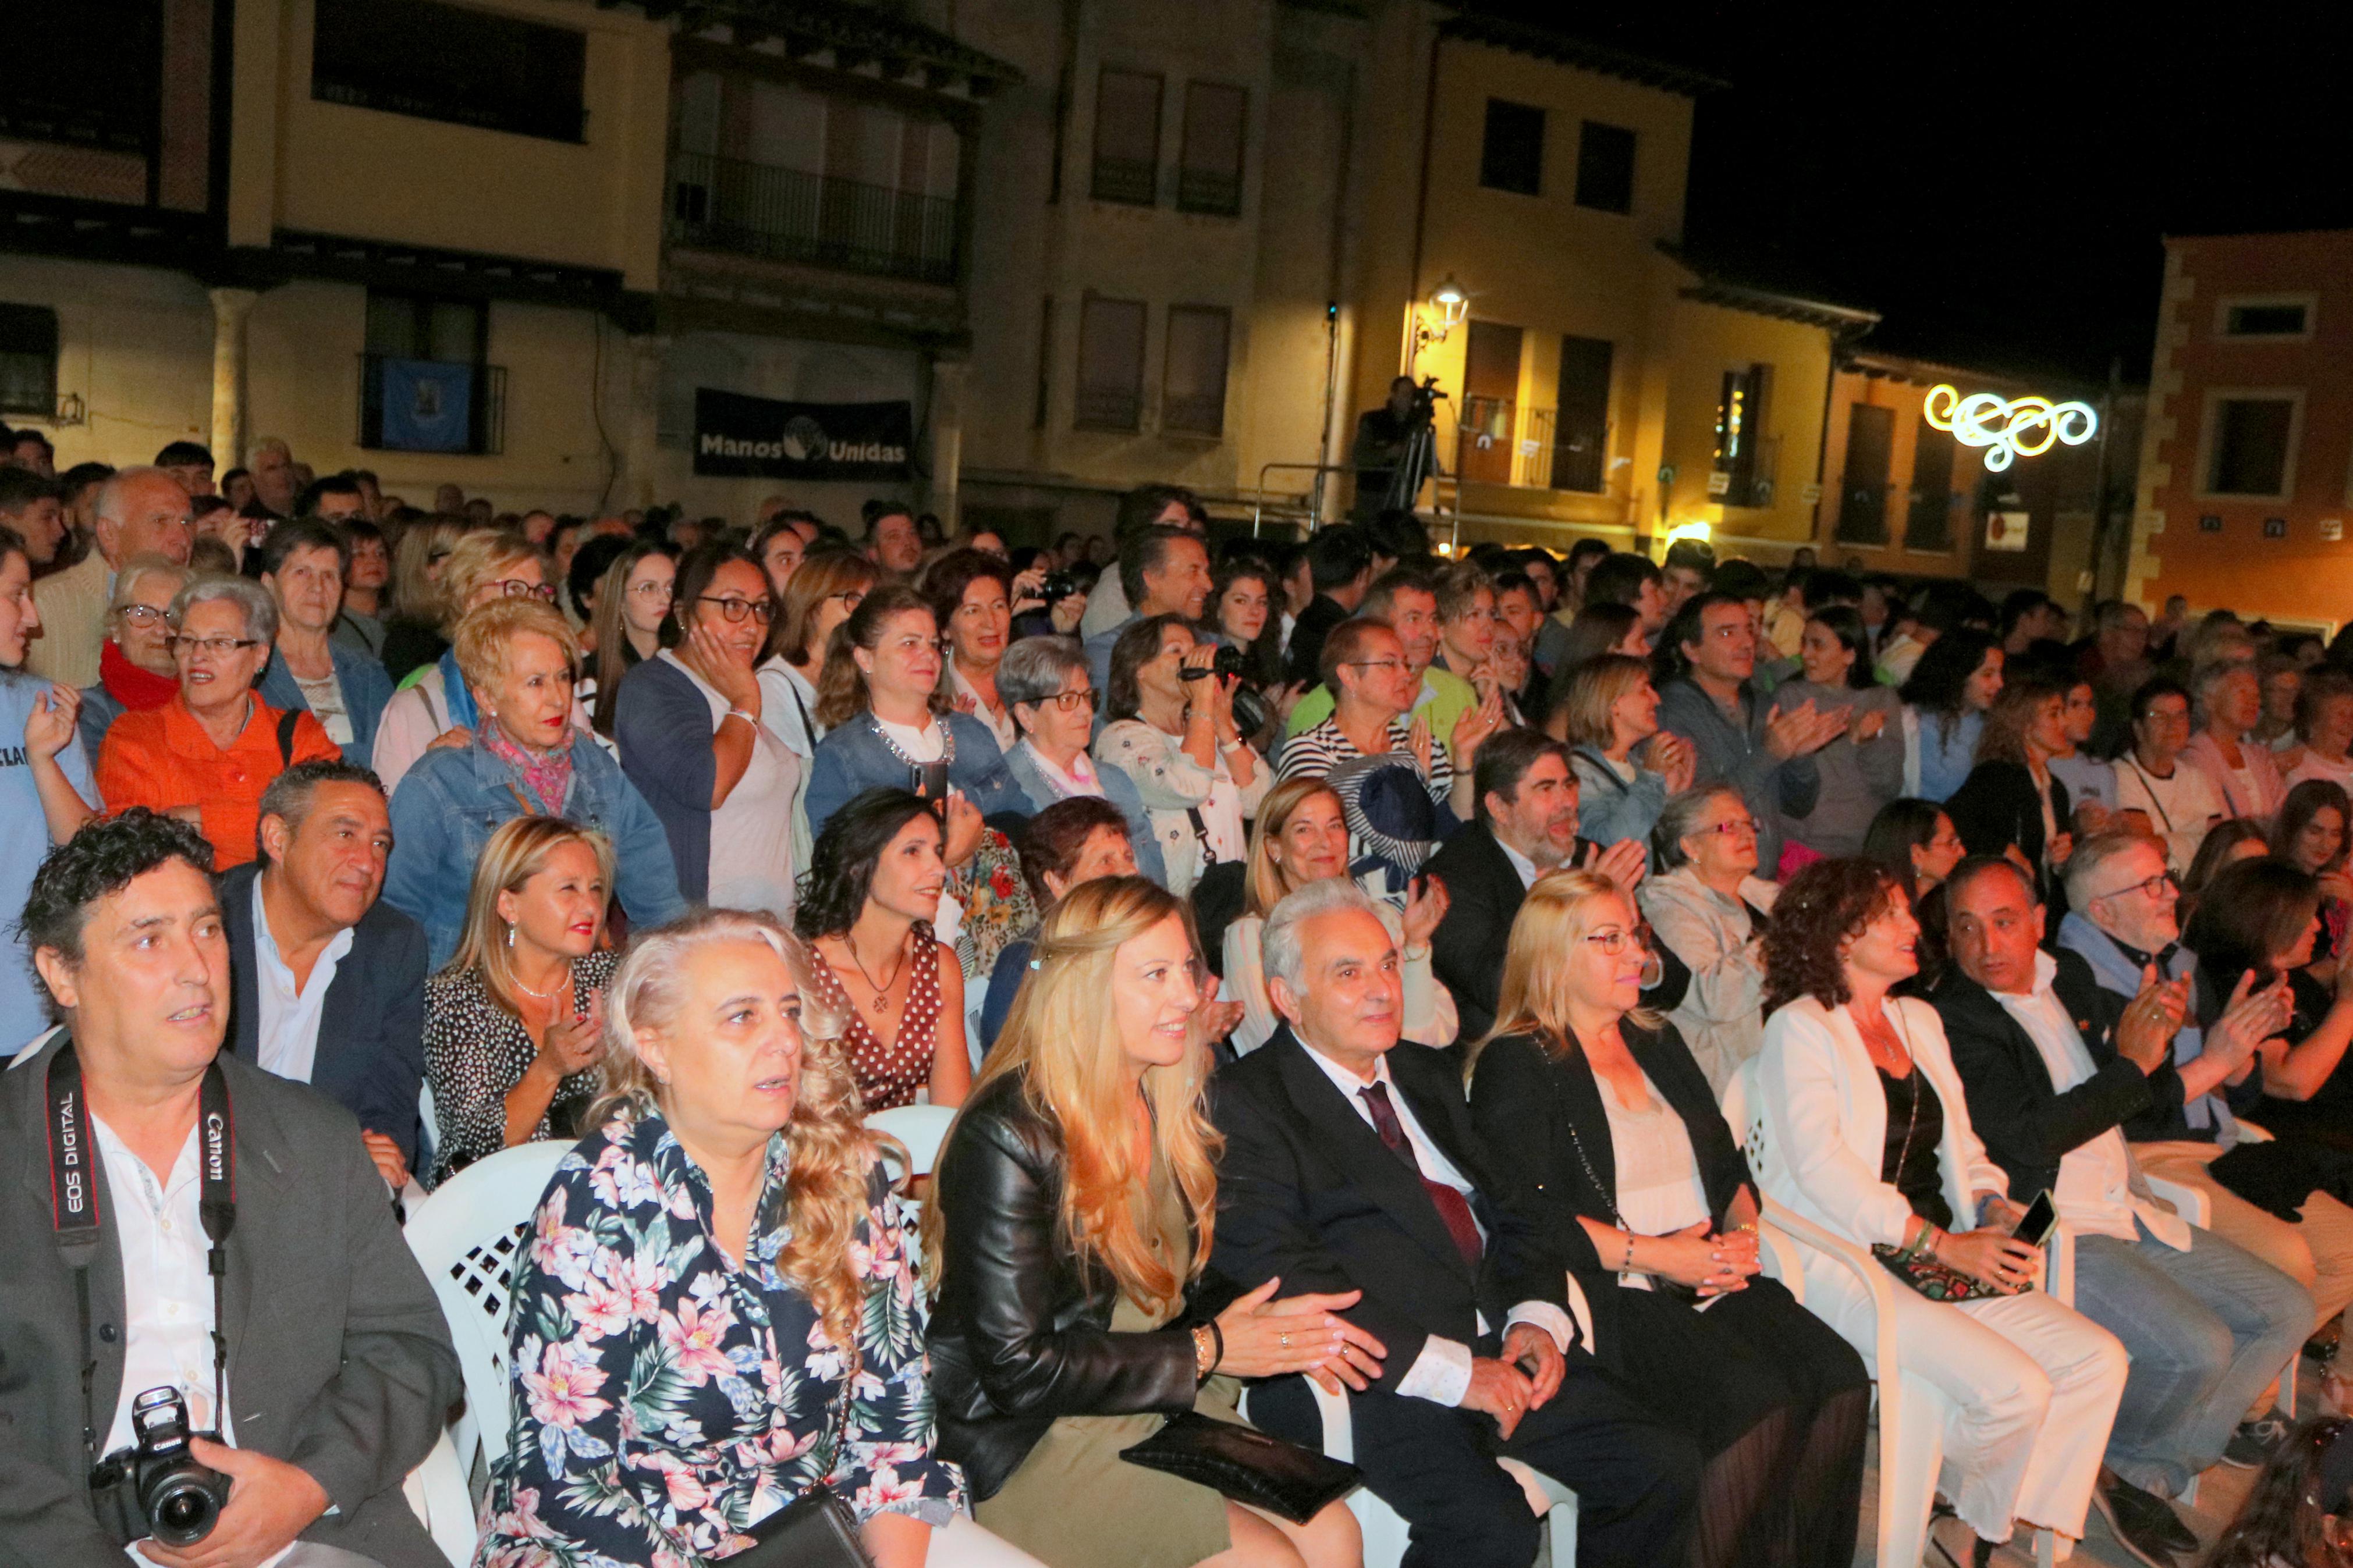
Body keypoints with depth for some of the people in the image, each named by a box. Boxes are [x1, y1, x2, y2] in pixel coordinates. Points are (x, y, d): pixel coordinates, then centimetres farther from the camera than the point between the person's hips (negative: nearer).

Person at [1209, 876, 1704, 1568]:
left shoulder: (1430, 1076, 21)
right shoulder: (1247, 1103, -4)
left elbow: (1516, 1211, 20)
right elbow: (1281, 1275, -15)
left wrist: (1538, 1317, -1)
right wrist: (1450, 1370, -18)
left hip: (1502, 1351, 7)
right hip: (1378, 1375, -7)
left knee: (1666, 1466, -9)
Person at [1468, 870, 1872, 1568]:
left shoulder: (1659, 1042, 22)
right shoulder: (1516, 1065, -1)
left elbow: (1729, 1164, 23)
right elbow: (1527, 1217, -11)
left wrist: (1742, 1232, 2)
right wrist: (1655, 1256, -14)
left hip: (1709, 1277, 7)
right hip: (1610, 1296, -7)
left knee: (1842, 1379, -18)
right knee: (1757, 1398, -28)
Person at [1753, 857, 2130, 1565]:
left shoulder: (1920, 1020, 19)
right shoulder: (1798, 1029, -6)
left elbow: (1962, 1144, 19)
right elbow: (1822, 1167, -16)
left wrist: (1996, 1211, -2)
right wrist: (1942, 1243, -19)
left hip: (1946, 1253, 8)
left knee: (2099, 1359, -7)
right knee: (2017, 1389, -23)